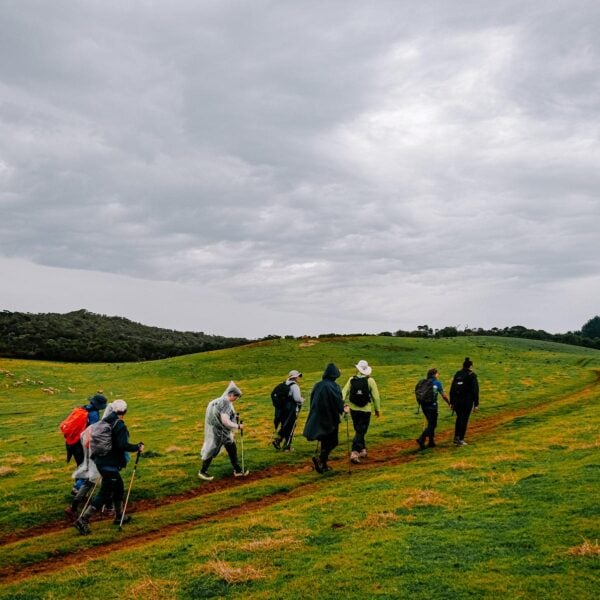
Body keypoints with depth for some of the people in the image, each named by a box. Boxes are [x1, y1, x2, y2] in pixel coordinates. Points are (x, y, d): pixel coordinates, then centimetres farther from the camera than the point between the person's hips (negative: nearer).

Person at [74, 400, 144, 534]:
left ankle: (119, 516, 34)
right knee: (104, 494, -4)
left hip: (100, 461, 9)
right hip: (110, 464, -9)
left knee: (119, 487, 23)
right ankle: (83, 520, -9)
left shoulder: (104, 422, 8)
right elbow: (123, 445, -26)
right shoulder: (120, 426, -17)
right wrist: (138, 447, -13)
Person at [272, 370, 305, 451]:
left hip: (283, 410, 7)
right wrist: (302, 400, -1)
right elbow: (297, 398, -22)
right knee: (290, 428, 4)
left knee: (284, 426, 19)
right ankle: (287, 446, 9)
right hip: (292, 410, -7)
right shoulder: (294, 386, -15)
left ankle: (277, 440, 6)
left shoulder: (284, 385, 10)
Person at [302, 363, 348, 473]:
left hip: (318, 418, 6)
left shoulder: (317, 385, 2)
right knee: (332, 442, 4)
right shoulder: (333, 387, -16)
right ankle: (320, 459, -17)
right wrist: (343, 409, 4)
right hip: (330, 419, -6)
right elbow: (338, 401, -16)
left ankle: (323, 465, 20)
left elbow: (312, 400, 10)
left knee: (325, 441, 18)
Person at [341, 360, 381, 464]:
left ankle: (362, 450, 31)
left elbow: (344, 393, -6)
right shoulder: (370, 381, -8)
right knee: (360, 432, -1)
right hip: (366, 410, -3)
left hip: (354, 409, 3)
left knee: (358, 430, 21)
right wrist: (377, 409, 7)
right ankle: (355, 452, -14)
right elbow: (375, 396, -5)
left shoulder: (351, 380, -3)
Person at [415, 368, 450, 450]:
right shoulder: (437, 383, -4)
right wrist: (449, 403, 12)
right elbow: (443, 395, -1)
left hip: (424, 405, 6)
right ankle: (421, 438, -18)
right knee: (432, 424, 0)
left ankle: (431, 442, 23)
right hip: (432, 405, -6)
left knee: (431, 423, 20)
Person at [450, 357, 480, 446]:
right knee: (464, 419, 4)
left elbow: (452, 389, 8)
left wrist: (451, 402, 13)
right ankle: (461, 439, 4)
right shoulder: (472, 375, -6)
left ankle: (456, 437, 16)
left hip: (457, 400, 4)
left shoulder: (457, 374, 7)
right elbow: (475, 390, -10)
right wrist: (476, 404, -6)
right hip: (467, 401, -4)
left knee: (459, 418, 19)